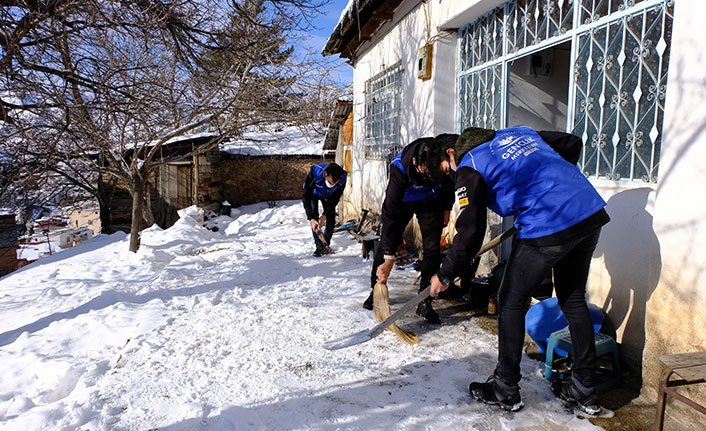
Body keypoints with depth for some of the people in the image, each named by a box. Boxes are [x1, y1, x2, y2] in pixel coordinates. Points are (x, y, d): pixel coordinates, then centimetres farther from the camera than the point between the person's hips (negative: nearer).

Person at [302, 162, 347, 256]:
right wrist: (311, 218, -42)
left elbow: (335, 199, -21)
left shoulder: (342, 178, -35)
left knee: (331, 218, -5)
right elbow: (306, 198, -37)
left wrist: (325, 215, -26)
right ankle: (319, 246, -8)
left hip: (328, 196, 2)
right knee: (314, 217, -15)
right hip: (313, 193, -2)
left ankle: (326, 244, 12)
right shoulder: (315, 174, -44)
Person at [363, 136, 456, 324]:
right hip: (402, 200, -1)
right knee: (385, 244, 1)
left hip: (432, 202, 2)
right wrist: (389, 259, -37)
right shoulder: (400, 167, -40)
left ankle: (425, 303, 2)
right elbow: (391, 212, -38)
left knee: (432, 248, -8)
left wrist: (446, 208, 3)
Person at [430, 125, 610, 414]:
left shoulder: (469, 168, 0)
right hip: (591, 211, 8)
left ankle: (506, 390, 21)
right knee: (574, 299, 21)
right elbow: (572, 143, 29)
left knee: (511, 302, 9)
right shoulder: (519, 132, 22)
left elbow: (470, 233, -6)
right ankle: (584, 390, 32)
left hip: (548, 226, -8)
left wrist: (444, 275, 6)